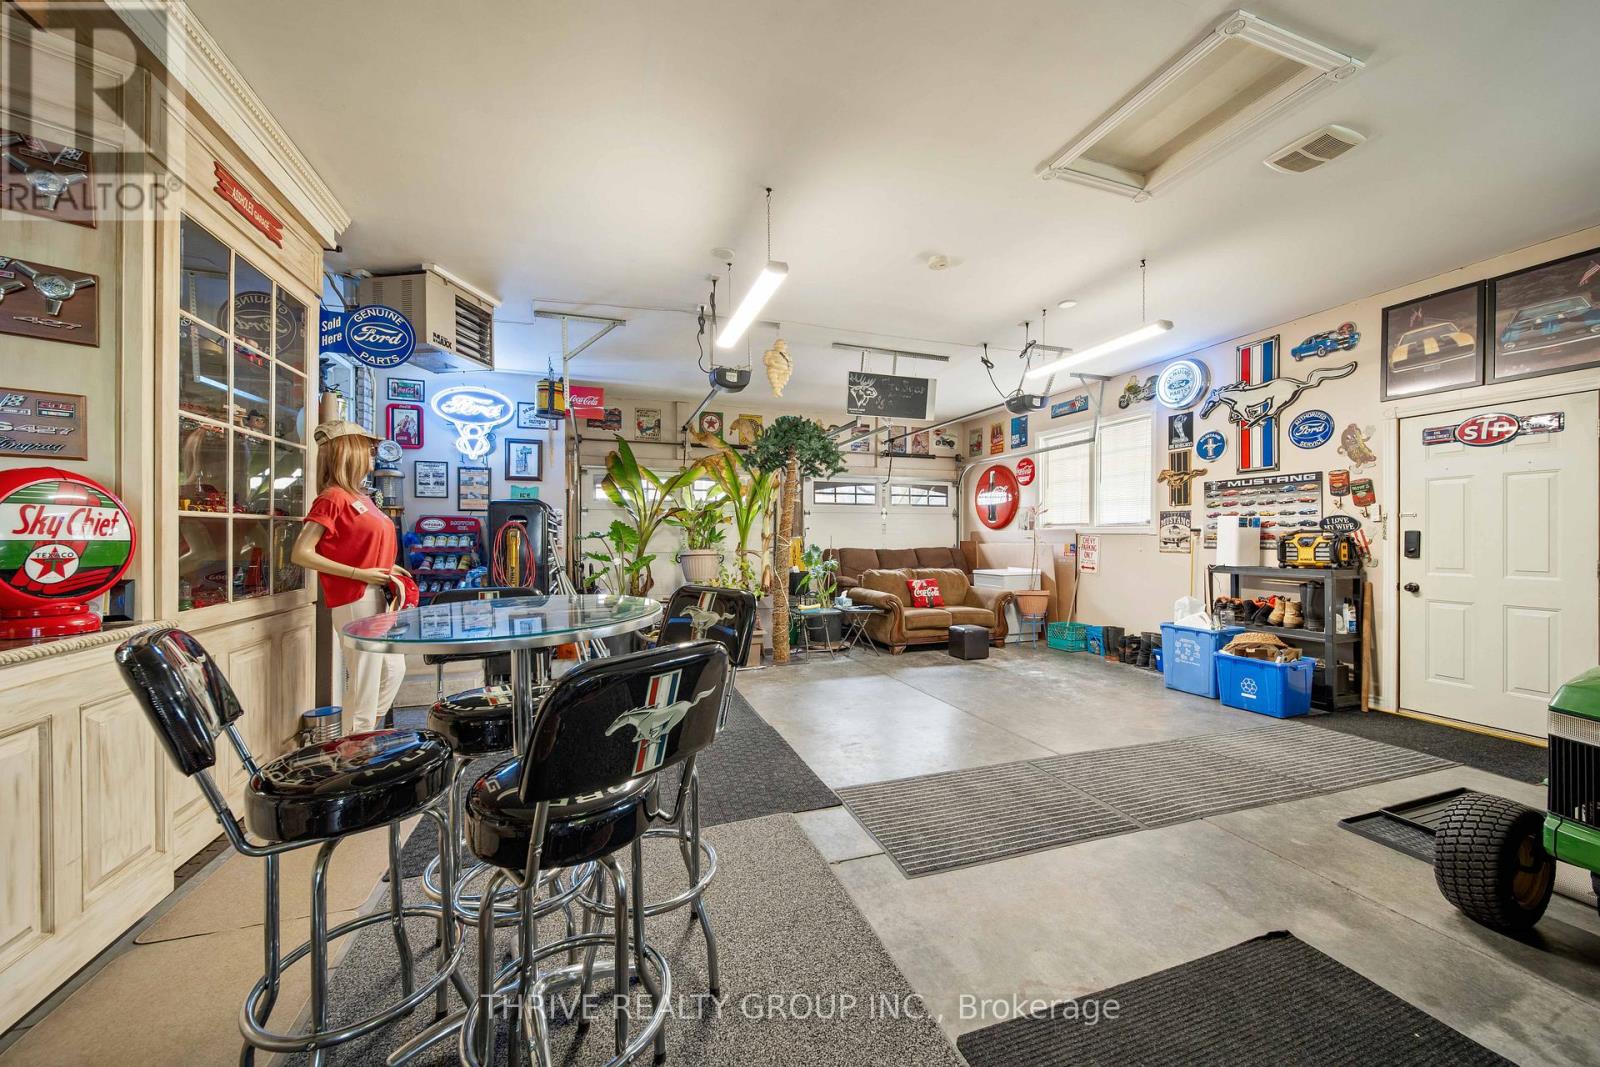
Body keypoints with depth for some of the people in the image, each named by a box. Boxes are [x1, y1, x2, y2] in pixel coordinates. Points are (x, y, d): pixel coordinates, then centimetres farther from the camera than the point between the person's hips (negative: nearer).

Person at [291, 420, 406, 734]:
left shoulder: (360, 496, 12)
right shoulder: (332, 497, -12)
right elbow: (300, 554, -16)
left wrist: (388, 569, 6)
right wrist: (359, 575, -19)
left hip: (378, 596, 9)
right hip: (356, 600, -9)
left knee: (393, 670, 17)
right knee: (364, 681, 0)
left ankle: (363, 737, 31)